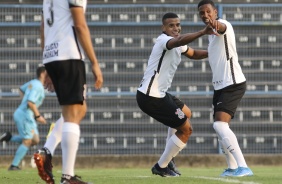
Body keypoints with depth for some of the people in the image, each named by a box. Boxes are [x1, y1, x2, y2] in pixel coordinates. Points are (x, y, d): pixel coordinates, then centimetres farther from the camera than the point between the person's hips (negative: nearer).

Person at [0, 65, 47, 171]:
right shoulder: (38, 86, -17)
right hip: (25, 115, -9)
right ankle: (14, 165, -3)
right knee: (27, 142, -4)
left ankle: (9, 137, 9)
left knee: (35, 141, 9)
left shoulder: (33, 82, 12)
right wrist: (38, 116, -19)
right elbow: (30, 103, -26)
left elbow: (21, 89, 30)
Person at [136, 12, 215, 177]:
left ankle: (168, 159, 35)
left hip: (158, 94, 11)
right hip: (151, 97, -11)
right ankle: (161, 167, 5)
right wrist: (203, 32, -55)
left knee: (186, 114, 32)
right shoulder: (164, 41, -18)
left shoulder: (177, 45, 12)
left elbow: (193, 54, 31)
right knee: (186, 129, -8)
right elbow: (180, 41, -42)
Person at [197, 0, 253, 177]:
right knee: (221, 128, 16)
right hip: (220, 86, 10)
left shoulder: (223, 25, -13)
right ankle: (233, 167, 30)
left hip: (233, 84, -10)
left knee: (220, 125, -22)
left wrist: (214, 24, -63)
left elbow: (222, 27, -42)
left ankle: (243, 167, -26)